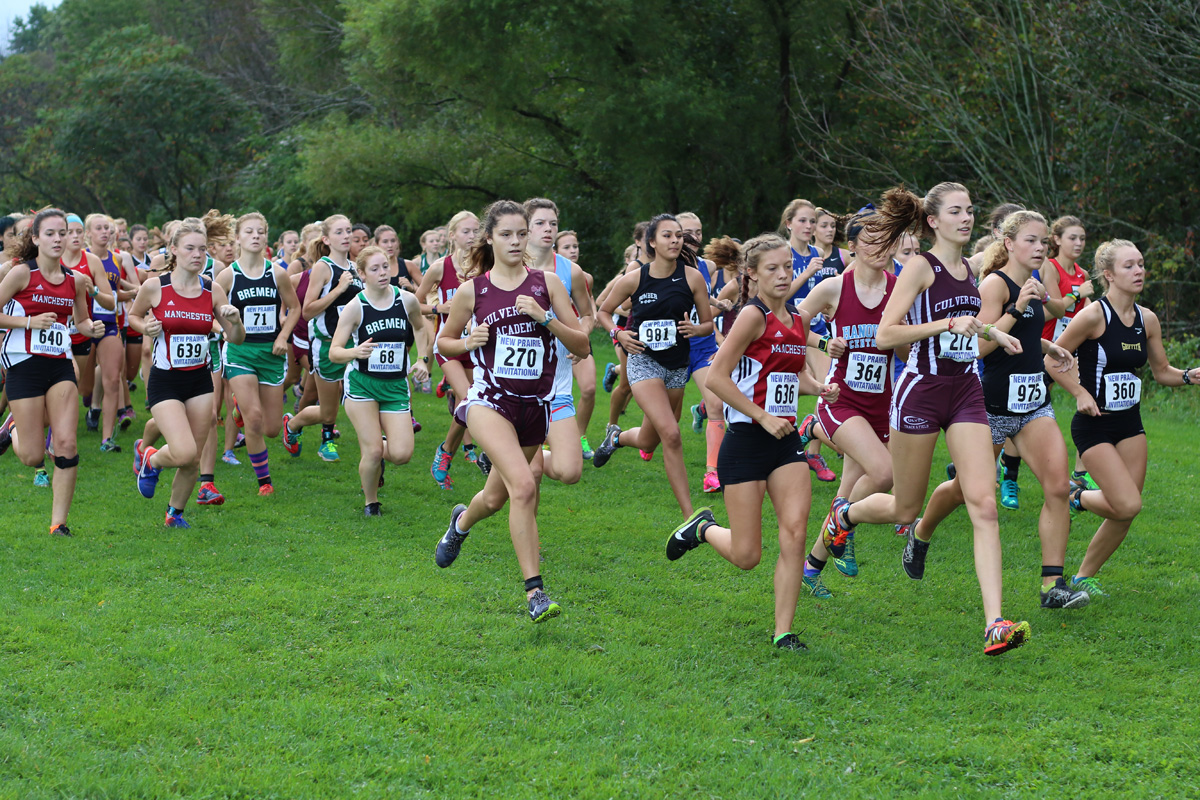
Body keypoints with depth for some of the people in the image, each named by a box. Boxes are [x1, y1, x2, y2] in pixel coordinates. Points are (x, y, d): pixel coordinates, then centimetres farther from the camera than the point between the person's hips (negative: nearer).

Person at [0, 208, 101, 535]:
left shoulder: (76, 280, 7)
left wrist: (90, 327, 0)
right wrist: (30, 321, -15)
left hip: (60, 366, 4)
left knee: (66, 445, -10)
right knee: (33, 457, -2)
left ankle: (59, 523, 1)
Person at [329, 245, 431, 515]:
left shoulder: (407, 300, -1)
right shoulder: (356, 306, -10)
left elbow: (419, 326, 22)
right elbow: (334, 352, -10)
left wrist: (422, 359, 12)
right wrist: (356, 352, -29)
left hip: (396, 385, 3)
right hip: (362, 384, -3)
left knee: (402, 454, -10)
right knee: (372, 452, -11)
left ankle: (378, 451, 26)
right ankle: (371, 502, 16)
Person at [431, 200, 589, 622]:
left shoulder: (545, 283, 2)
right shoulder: (472, 289, 1)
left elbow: (582, 345, 0)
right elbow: (443, 342, 14)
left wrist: (544, 317, -15)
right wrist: (468, 343, -7)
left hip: (535, 405, 3)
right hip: (490, 399, -3)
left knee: (495, 498, 17)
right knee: (523, 485, -26)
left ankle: (462, 521, 55)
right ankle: (535, 592, -25)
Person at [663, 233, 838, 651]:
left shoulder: (798, 320, 10)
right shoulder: (753, 315, -12)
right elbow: (716, 377, -15)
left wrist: (818, 386, 5)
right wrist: (763, 417, -16)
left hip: (786, 441, 6)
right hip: (746, 441, -6)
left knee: (794, 533, -10)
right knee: (747, 556, -3)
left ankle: (783, 632, -2)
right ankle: (703, 529, 30)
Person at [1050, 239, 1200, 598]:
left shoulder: (1147, 319, 4)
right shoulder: (1093, 315, -15)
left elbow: (1161, 371, 14)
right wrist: (1081, 393, -17)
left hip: (1130, 424, 6)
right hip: (1094, 424, -6)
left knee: (1125, 513, 3)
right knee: (1128, 505, -17)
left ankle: (1084, 577, 20)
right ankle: (1075, 499, 14)